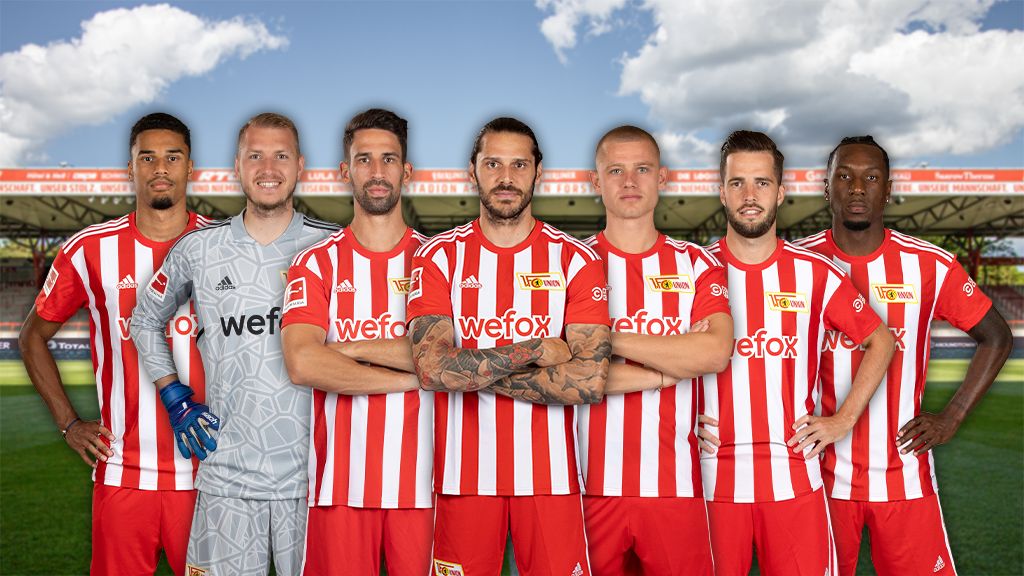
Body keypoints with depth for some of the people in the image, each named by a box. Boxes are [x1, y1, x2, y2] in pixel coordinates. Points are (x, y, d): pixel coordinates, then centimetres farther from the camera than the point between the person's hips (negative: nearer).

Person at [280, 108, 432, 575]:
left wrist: (352, 348, -9)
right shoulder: (317, 263, 5)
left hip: (419, 479, 1)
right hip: (340, 480, 0)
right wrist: (409, 375, -10)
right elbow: (302, 364, -11)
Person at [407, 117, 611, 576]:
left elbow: (590, 381, -12)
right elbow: (431, 367, -13)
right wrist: (536, 350, -11)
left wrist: (473, 370, -11)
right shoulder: (439, 256, 2)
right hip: (463, 474, 0)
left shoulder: (575, 259, 0)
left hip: (550, 474, 0)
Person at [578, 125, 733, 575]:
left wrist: (610, 339, -12)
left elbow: (716, 352, -11)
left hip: (675, 483, 1)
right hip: (592, 483, -1)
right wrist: (674, 365, -9)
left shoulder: (697, 265, 7)